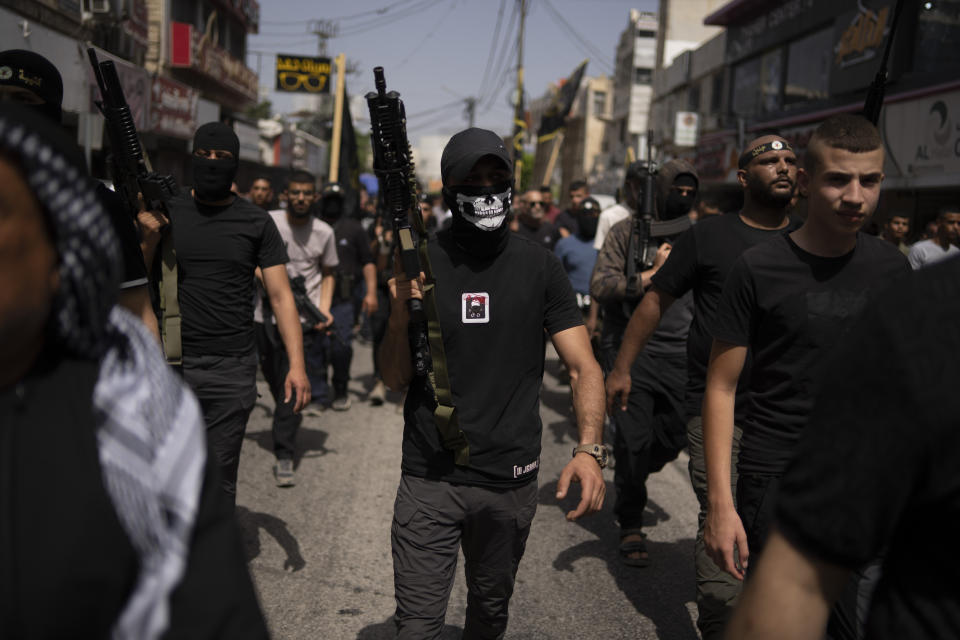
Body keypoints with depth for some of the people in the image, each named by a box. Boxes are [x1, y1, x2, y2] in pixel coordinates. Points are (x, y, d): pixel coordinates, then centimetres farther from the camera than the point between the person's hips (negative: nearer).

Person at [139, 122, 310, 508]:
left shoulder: (256, 222, 4)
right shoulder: (167, 211, 6)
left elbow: (280, 295, 0)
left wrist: (296, 365, -10)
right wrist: (149, 237, -15)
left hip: (232, 370, -1)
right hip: (170, 364, 1)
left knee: (219, 479, 4)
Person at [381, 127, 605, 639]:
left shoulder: (538, 267, -1)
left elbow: (584, 367, -6)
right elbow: (395, 380, 0)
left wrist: (588, 449, -22)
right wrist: (400, 316, -20)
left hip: (510, 481, 1)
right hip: (429, 479, -1)